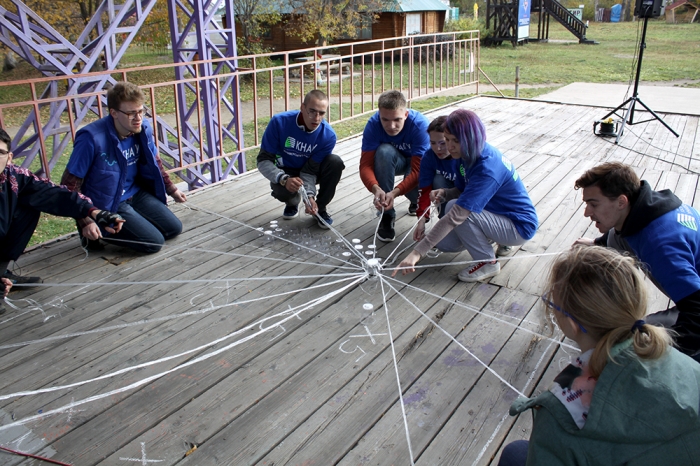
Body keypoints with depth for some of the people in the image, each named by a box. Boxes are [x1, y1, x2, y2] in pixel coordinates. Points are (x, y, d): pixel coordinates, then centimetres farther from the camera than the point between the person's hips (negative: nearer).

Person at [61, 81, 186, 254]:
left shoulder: (143, 129, -9)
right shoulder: (92, 138, -27)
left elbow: (154, 163, 12)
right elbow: (69, 185, -21)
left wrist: (172, 189, 14)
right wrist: (85, 223, -25)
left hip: (136, 194, 7)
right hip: (108, 207, -6)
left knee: (174, 228, 3)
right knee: (154, 242, -13)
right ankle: (102, 231, 6)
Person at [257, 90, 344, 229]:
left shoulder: (328, 135, -26)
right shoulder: (279, 122, -27)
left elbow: (309, 170, -21)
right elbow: (263, 160, -24)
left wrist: (309, 196, -40)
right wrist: (284, 179, -43)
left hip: (311, 171, 2)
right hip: (286, 172, -1)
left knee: (336, 162, -28)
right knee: (281, 190, -36)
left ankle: (320, 208, -6)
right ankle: (292, 202, 5)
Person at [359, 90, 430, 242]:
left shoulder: (420, 125, -33)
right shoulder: (373, 125, -27)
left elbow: (418, 171, -37)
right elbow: (366, 165, -31)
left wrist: (394, 193, -52)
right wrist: (376, 188, -52)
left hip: (416, 163, -1)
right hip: (389, 162, 1)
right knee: (384, 151, -35)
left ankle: (416, 201, 9)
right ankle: (387, 215, -24)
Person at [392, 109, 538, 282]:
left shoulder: (487, 169, -33)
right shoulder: (468, 155, -6)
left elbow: (456, 216, -39)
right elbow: (462, 191, 6)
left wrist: (417, 252, -40)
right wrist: (443, 193, -19)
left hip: (519, 227, -8)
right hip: (497, 212, 8)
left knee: (456, 208, -28)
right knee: (443, 242, -3)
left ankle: (488, 263, -9)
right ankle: (498, 240, 15)